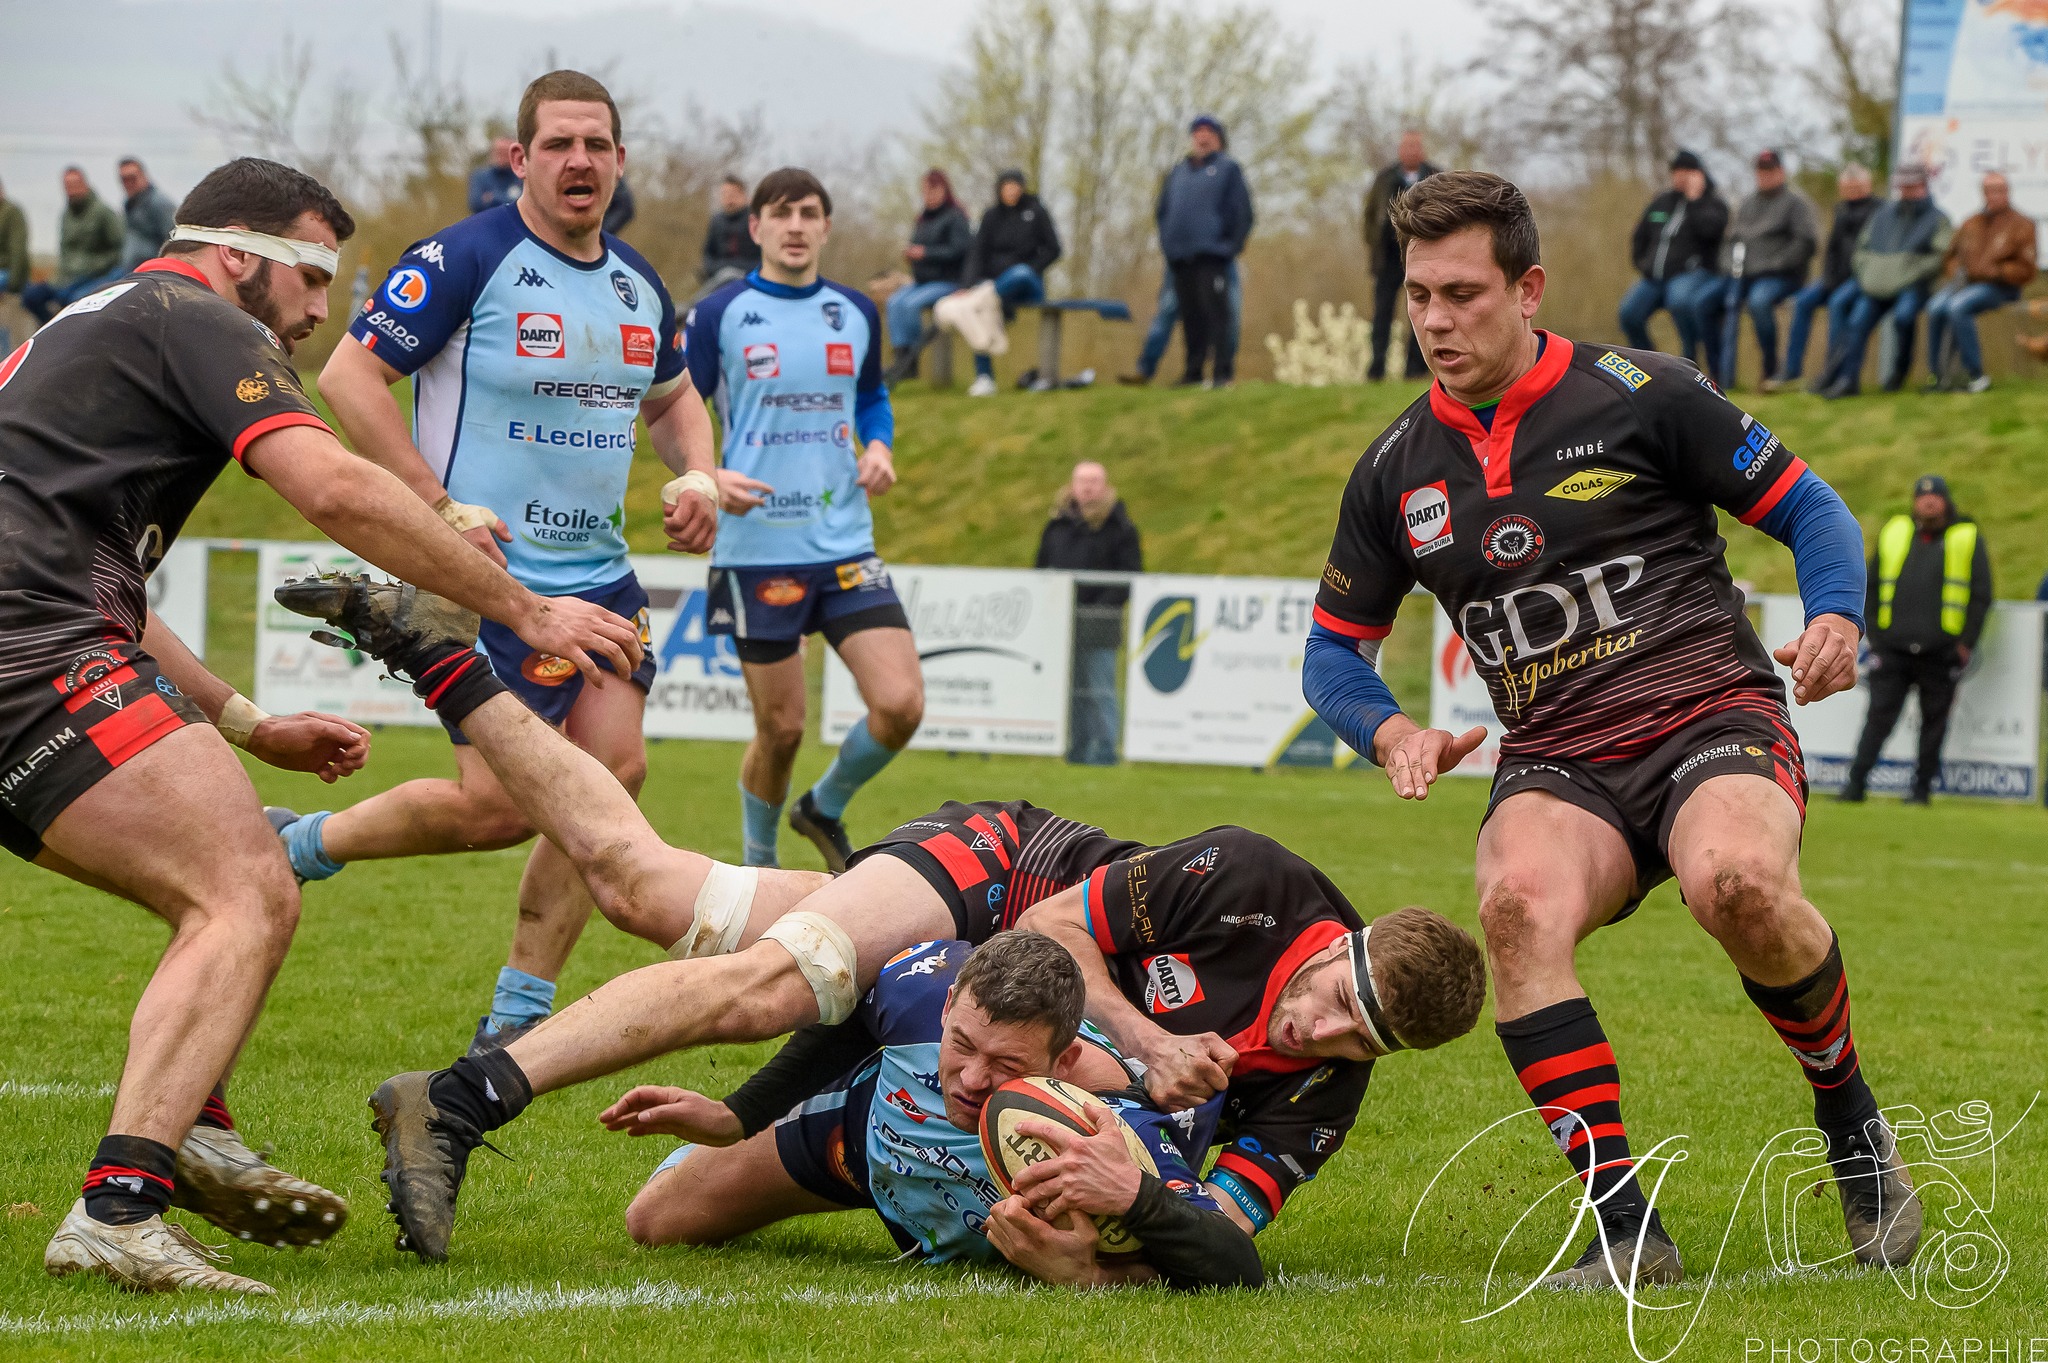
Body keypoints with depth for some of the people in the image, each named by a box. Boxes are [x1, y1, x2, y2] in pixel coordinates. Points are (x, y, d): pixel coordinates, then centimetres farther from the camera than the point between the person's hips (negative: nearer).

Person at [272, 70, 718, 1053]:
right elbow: (350, 374, -13)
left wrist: (695, 475, 8)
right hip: (490, 574, -7)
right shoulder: (464, 259, -12)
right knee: (498, 806, -11)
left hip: (600, 575, 7)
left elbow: (671, 396, 30)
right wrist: (438, 504, -17)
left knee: (614, 769, -5)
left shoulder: (638, 284, 11)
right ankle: (295, 846, 14)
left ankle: (517, 1017, 5)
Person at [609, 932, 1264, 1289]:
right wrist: (734, 1117, -9)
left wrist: (1134, 1195, -71)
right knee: (657, 1225, 16)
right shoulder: (925, 984, -39)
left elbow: (1239, 1273, -56)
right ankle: (707, 1157, 49)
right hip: (873, 1123, 2)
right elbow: (848, 1029, -13)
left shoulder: (1117, 1133, -49)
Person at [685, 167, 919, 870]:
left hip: (845, 544, 3)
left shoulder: (855, 313, 9)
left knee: (901, 704, -11)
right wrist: (711, 476, -20)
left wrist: (879, 446, 3)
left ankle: (826, 807, 18)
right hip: (756, 549, -3)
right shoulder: (717, 316, -3)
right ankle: (759, 862, 27)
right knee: (781, 729, 1)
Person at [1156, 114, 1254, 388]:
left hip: (1212, 255, -5)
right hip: (1180, 257, 5)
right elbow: (1161, 211, 24)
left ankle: (1223, 372, -14)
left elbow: (1243, 212, 0)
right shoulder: (1177, 172, 21)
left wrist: (1233, 245, -7)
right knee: (1191, 318, 6)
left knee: (1216, 313, -12)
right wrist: (1167, 241, 10)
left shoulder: (1228, 169, 6)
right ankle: (1192, 372, 10)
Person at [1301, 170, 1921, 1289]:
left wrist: (1834, 620, -14)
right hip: (1555, 764, 3)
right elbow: (1334, 651, 21)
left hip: (1710, 713, -3)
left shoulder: (1639, 397, 1)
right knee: (1517, 899, -34)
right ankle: (1626, 1230, -29)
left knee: (1739, 884, -37)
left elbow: (1809, 508, 7)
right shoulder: (1396, 472, 12)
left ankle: (1849, 1115, -5)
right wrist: (1395, 734, 0)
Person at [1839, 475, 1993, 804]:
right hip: (1892, 650, 1)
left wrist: (1966, 642, -4)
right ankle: (1856, 782, -4)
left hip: (1941, 653, -1)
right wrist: (1873, 634, 7)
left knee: (1934, 721, 3)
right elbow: (1870, 588, 17)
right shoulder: (1893, 533, 14)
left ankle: (1923, 786, 10)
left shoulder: (1967, 539, 6)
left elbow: (1980, 595, 4)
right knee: (1880, 715, -4)